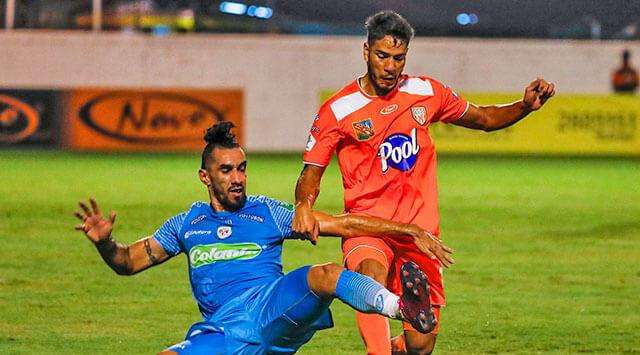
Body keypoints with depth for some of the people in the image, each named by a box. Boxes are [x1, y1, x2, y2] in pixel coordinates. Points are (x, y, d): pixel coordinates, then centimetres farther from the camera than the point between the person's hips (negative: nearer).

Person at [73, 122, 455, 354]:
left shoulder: (268, 213, 15)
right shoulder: (187, 225, 20)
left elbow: (344, 225, 13)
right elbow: (127, 262, 20)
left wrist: (410, 231, 5)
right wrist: (104, 241, -3)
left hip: (274, 308, -2)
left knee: (324, 275, -31)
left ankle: (403, 307, -53)